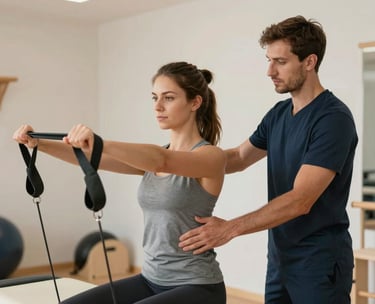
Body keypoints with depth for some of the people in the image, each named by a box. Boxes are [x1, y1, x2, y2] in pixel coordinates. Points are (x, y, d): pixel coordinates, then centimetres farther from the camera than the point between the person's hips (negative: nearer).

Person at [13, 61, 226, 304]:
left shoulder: (211, 156, -12)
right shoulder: (153, 158, 10)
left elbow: (163, 161, -34)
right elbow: (90, 157, -2)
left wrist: (100, 143, -48)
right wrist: (39, 143, -17)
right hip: (152, 280, 8)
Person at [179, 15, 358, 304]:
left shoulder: (334, 118, -18)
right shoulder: (278, 113, 6)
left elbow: (300, 200, -24)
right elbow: (239, 157, 17)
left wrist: (229, 228, -28)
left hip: (320, 261, -7)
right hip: (279, 256, 7)